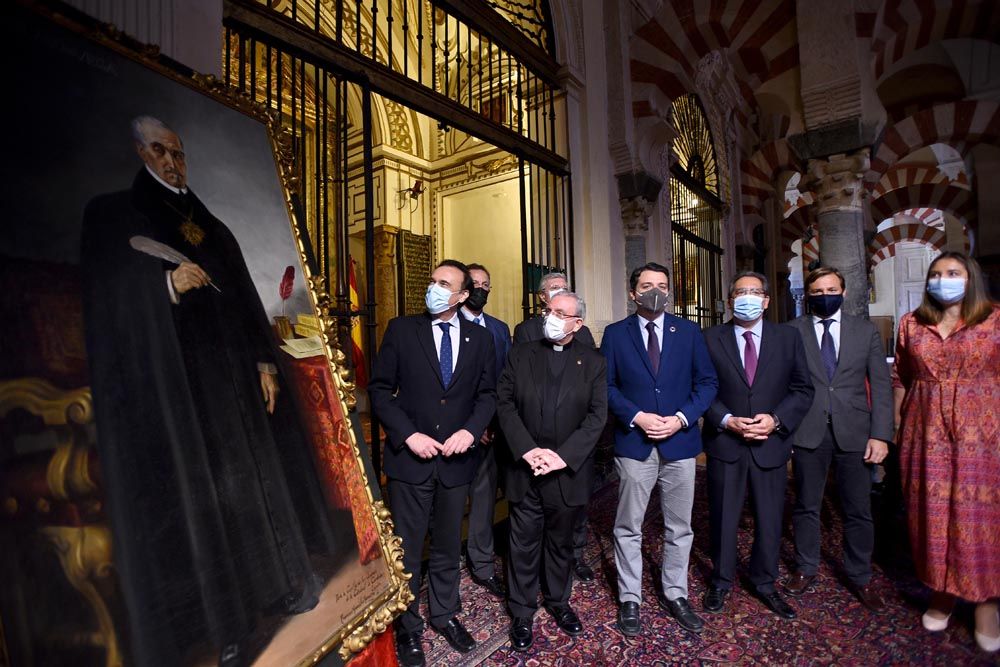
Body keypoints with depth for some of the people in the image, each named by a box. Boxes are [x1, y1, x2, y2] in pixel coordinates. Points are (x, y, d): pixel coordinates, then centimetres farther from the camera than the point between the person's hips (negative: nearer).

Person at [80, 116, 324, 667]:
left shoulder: (213, 228, 17)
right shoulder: (112, 215, 5)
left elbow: (246, 298, 13)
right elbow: (104, 296, -5)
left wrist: (264, 361, 6)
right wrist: (166, 284, -21)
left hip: (226, 374, 5)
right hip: (163, 380, -4)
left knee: (247, 482, 10)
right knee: (190, 495, -1)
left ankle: (275, 584, 24)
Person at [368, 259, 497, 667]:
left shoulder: (480, 338, 2)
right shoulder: (401, 330, -4)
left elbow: (487, 394, 6)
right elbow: (380, 389, -5)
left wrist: (471, 430, -11)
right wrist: (408, 435, -14)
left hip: (456, 459, 2)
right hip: (410, 458, -2)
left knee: (448, 546, 19)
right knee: (406, 551, 12)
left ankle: (445, 614, 41)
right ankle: (407, 627, 33)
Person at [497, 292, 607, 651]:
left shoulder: (593, 362, 1)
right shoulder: (520, 354, 2)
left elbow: (597, 415, -6)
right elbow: (504, 403, -4)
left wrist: (564, 455, -16)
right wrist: (526, 449, -15)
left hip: (568, 471, 0)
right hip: (525, 469, 0)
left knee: (561, 542, 18)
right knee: (524, 544, 10)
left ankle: (558, 601, 40)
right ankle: (522, 612, 30)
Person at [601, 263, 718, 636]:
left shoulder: (689, 332, 4)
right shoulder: (615, 334, 1)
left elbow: (707, 382, 3)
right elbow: (606, 385, -1)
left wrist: (681, 418, -10)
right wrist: (636, 417, -14)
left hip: (680, 442, 2)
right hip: (634, 443, -1)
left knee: (679, 528, 14)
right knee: (628, 528, 8)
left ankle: (675, 596, 33)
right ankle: (630, 600, 25)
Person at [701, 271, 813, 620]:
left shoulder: (788, 336, 2)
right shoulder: (711, 339, -3)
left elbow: (802, 389, 2)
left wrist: (776, 420, -12)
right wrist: (727, 421, -15)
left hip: (771, 443, 2)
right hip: (724, 442, -1)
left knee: (770, 519, 14)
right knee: (722, 518, 11)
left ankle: (764, 583, 36)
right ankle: (721, 581, 31)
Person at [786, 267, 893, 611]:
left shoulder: (866, 331, 6)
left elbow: (881, 385, 3)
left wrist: (880, 434, -4)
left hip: (854, 433, 1)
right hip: (808, 432, -1)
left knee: (858, 510, 10)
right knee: (806, 506, 11)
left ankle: (860, 576, 28)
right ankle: (805, 568, 28)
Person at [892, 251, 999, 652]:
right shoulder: (911, 324, 6)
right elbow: (900, 379, 9)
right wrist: (895, 426, 6)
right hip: (925, 433, 2)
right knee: (931, 512, 8)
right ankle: (942, 594, 23)